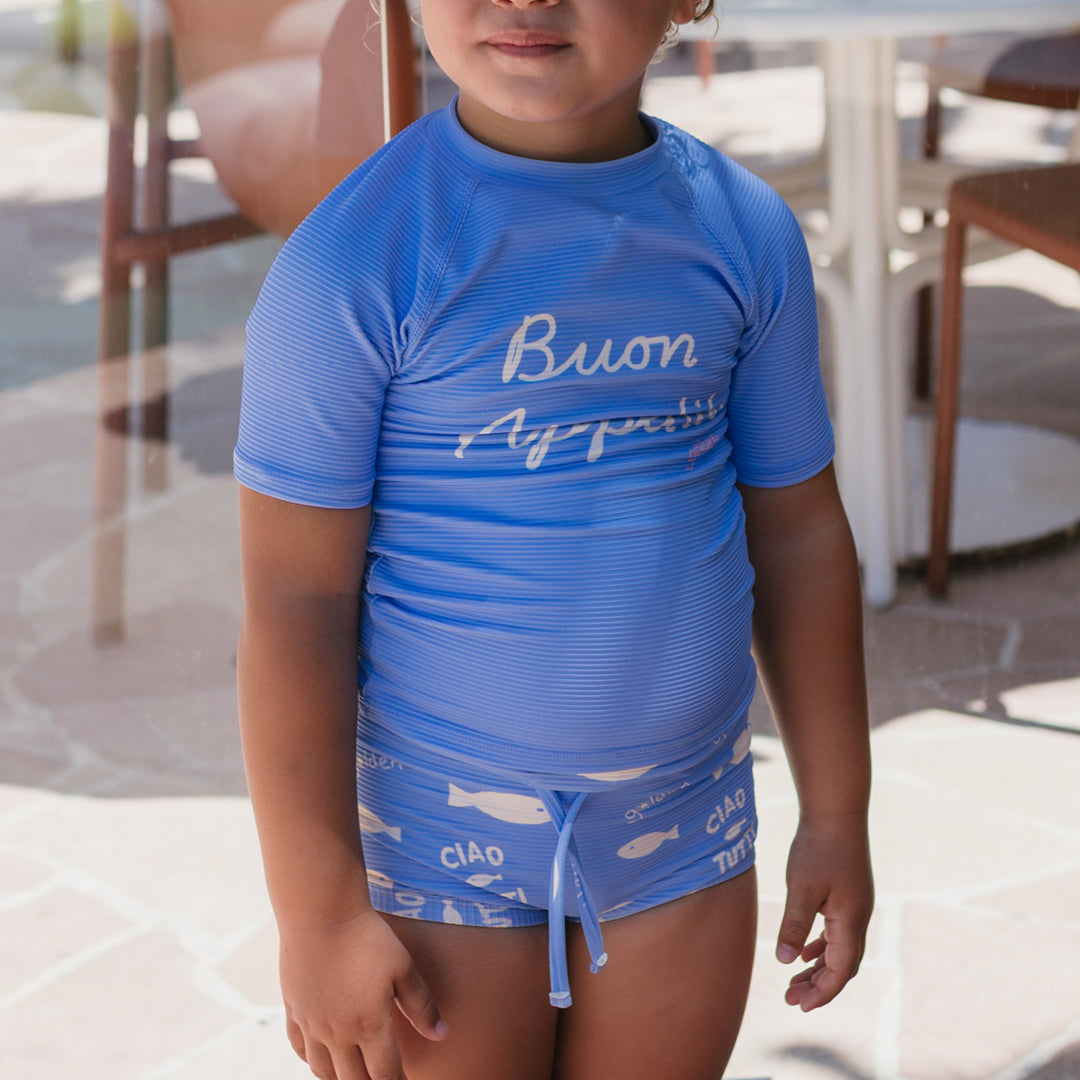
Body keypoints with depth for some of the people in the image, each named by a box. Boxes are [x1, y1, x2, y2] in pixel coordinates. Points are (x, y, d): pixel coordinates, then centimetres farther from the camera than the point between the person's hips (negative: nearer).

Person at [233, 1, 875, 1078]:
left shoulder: (747, 234, -3)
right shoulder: (353, 259, -17)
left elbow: (796, 533, 7)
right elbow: (296, 598, -15)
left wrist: (836, 815, 12)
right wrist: (318, 912, -13)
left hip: (685, 827, 4)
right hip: (441, 831, -4)